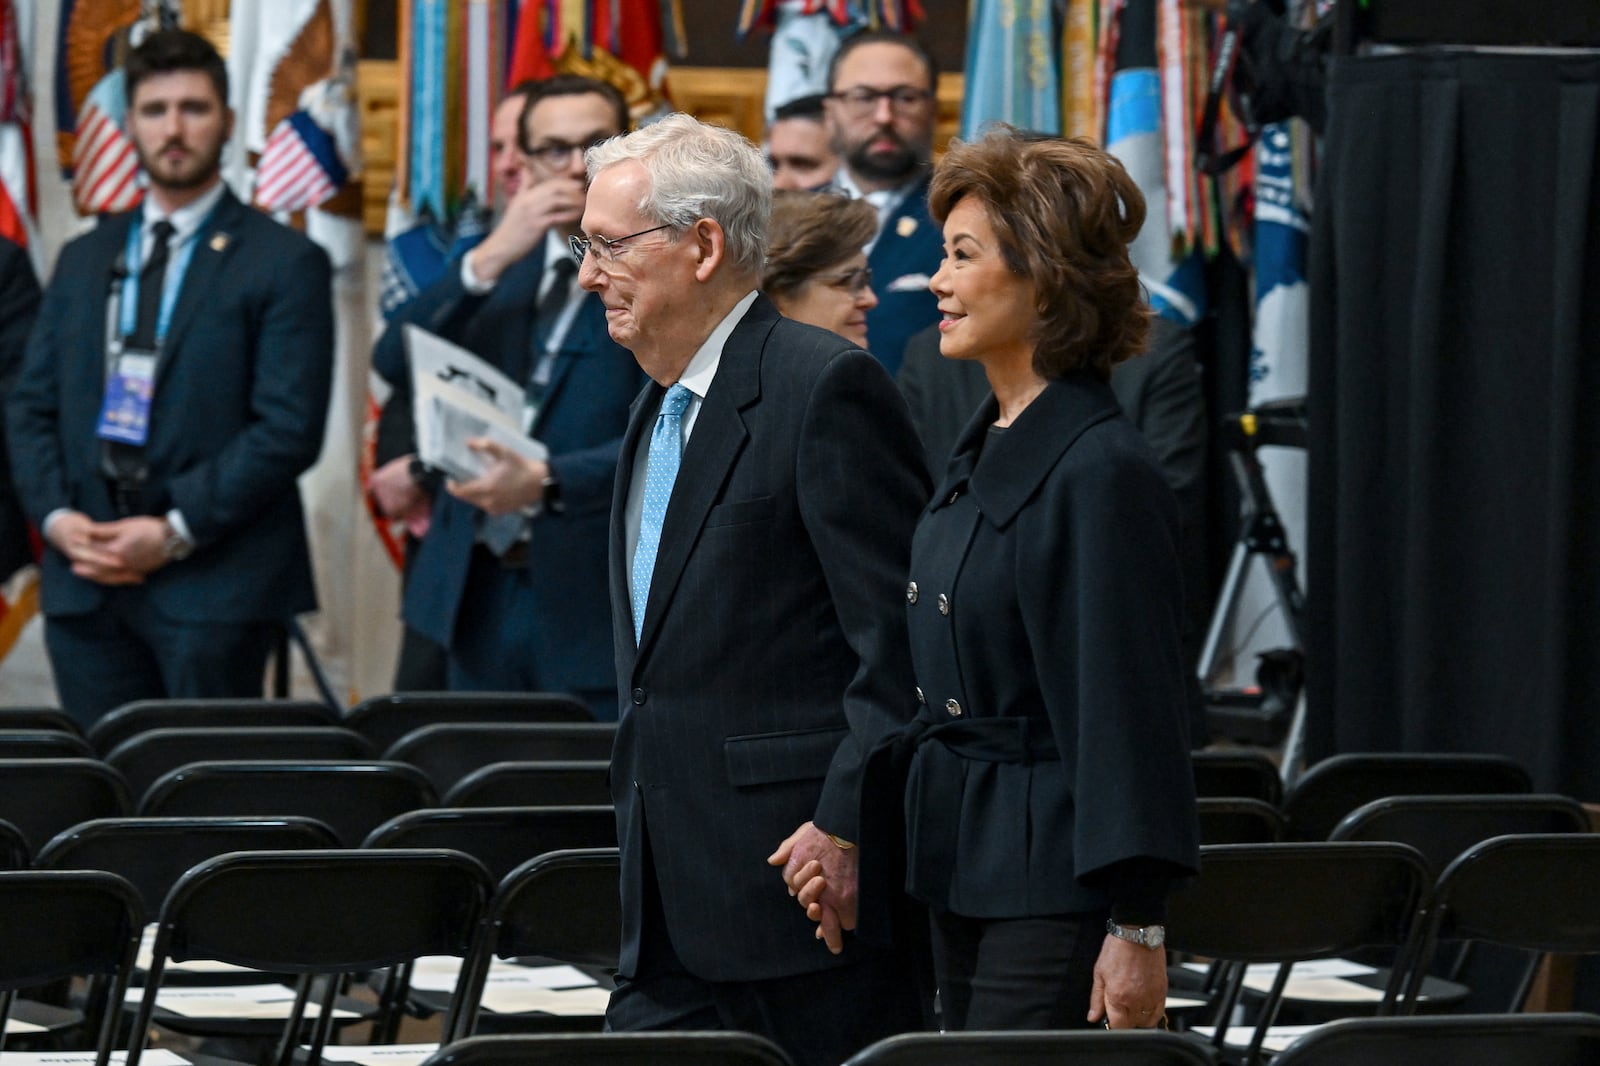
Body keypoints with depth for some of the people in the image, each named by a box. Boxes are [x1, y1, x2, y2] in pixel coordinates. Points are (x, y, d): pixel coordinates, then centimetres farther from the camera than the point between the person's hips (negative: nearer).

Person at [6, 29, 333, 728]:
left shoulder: (284, 264, 0)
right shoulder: (83, 260, 17)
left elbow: (288, 427, -8)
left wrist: (177, 532, -14)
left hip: (214, 584, -5)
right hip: (86, 581, 5)